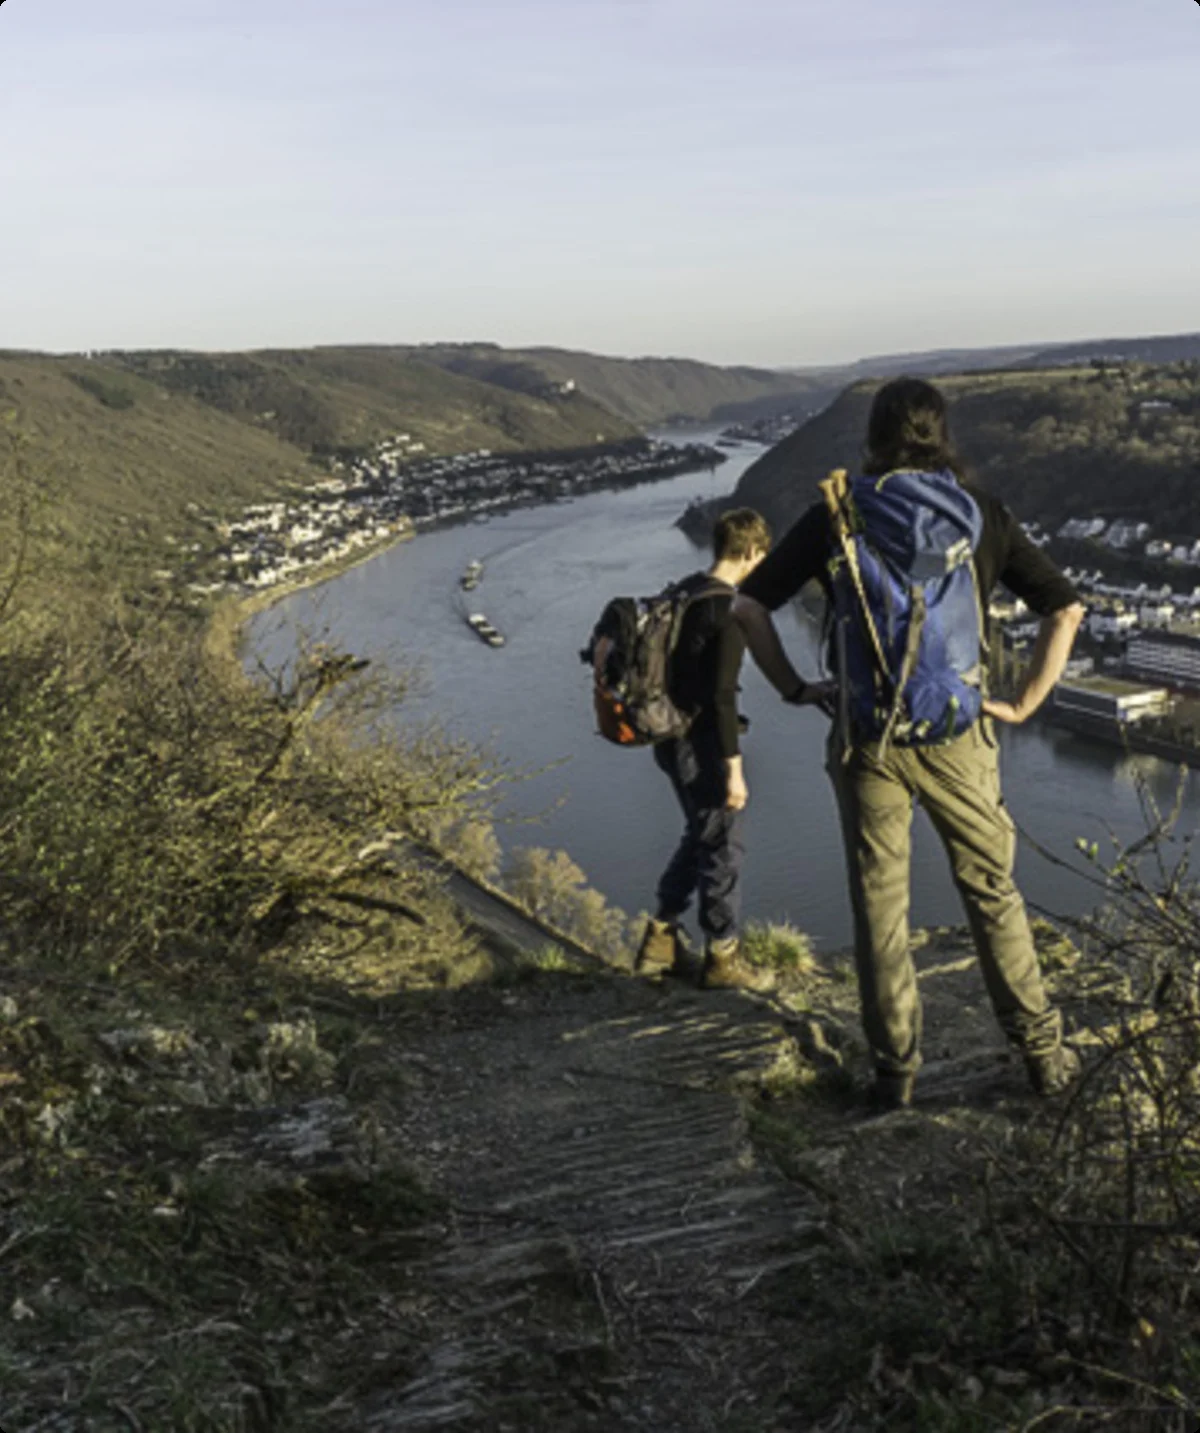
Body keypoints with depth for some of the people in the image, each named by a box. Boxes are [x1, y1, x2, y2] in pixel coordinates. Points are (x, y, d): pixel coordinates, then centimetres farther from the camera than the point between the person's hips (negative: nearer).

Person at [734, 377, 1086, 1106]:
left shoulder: (835, 515, 2)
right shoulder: (983, 512, 3)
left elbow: (748, 606, -1)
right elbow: (1067, 610, -1)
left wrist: (794, 688, 6)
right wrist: (1025, 703, 4)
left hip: (866, 739, 0)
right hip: (956, 738, 0)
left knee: (879, 905, 11)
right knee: (992, 894, 15)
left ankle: (896, 1067, 18)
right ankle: (1043, 1052, 23)